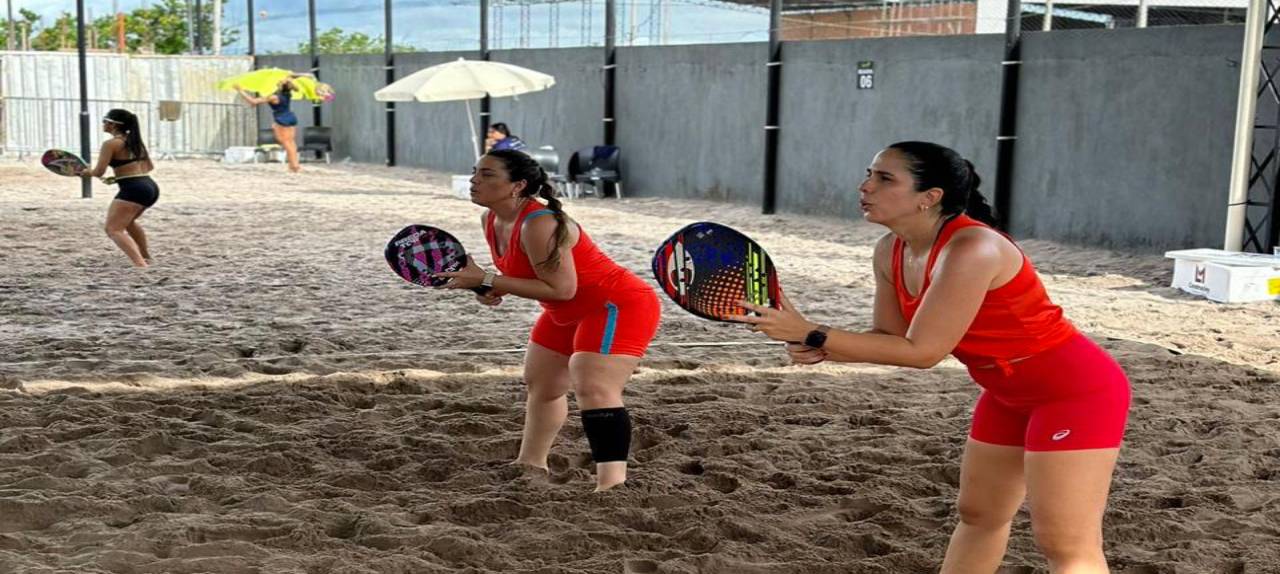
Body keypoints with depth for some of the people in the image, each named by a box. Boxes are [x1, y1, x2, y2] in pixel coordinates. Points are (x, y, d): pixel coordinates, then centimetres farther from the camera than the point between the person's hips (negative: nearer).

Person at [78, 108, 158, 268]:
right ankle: (146, 257, 40)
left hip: (133, 190, -9)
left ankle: (140, 265, -30)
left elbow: (99, 172, -11)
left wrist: (88, 172, 12)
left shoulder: (110, 144, -7)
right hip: (151, 187, 9)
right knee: (127, 220, 33)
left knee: (113, 229, -10)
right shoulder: (135, 141, 16)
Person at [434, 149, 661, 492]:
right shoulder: (491, 220, -2)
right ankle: (531, 463, 40)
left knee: (593, 388, -28)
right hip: (571, 313, 11)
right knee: (539, 383, 22)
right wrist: (494, 289, -9)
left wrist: (486, 280, -31)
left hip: (619, 307, -11)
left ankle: (612, 483, -31)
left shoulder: (540, 224, -31)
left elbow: (561, 289, -33)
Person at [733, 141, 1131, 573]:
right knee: (978, 515, 21)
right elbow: (891, 336, 1)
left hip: (1077, 390, -9)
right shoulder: (891, 251, -4)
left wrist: (812, 334, -30)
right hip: (1011, 394, 9)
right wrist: (821, 349, -19)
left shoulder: (972, 249, -31)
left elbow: (922, 351, -30)